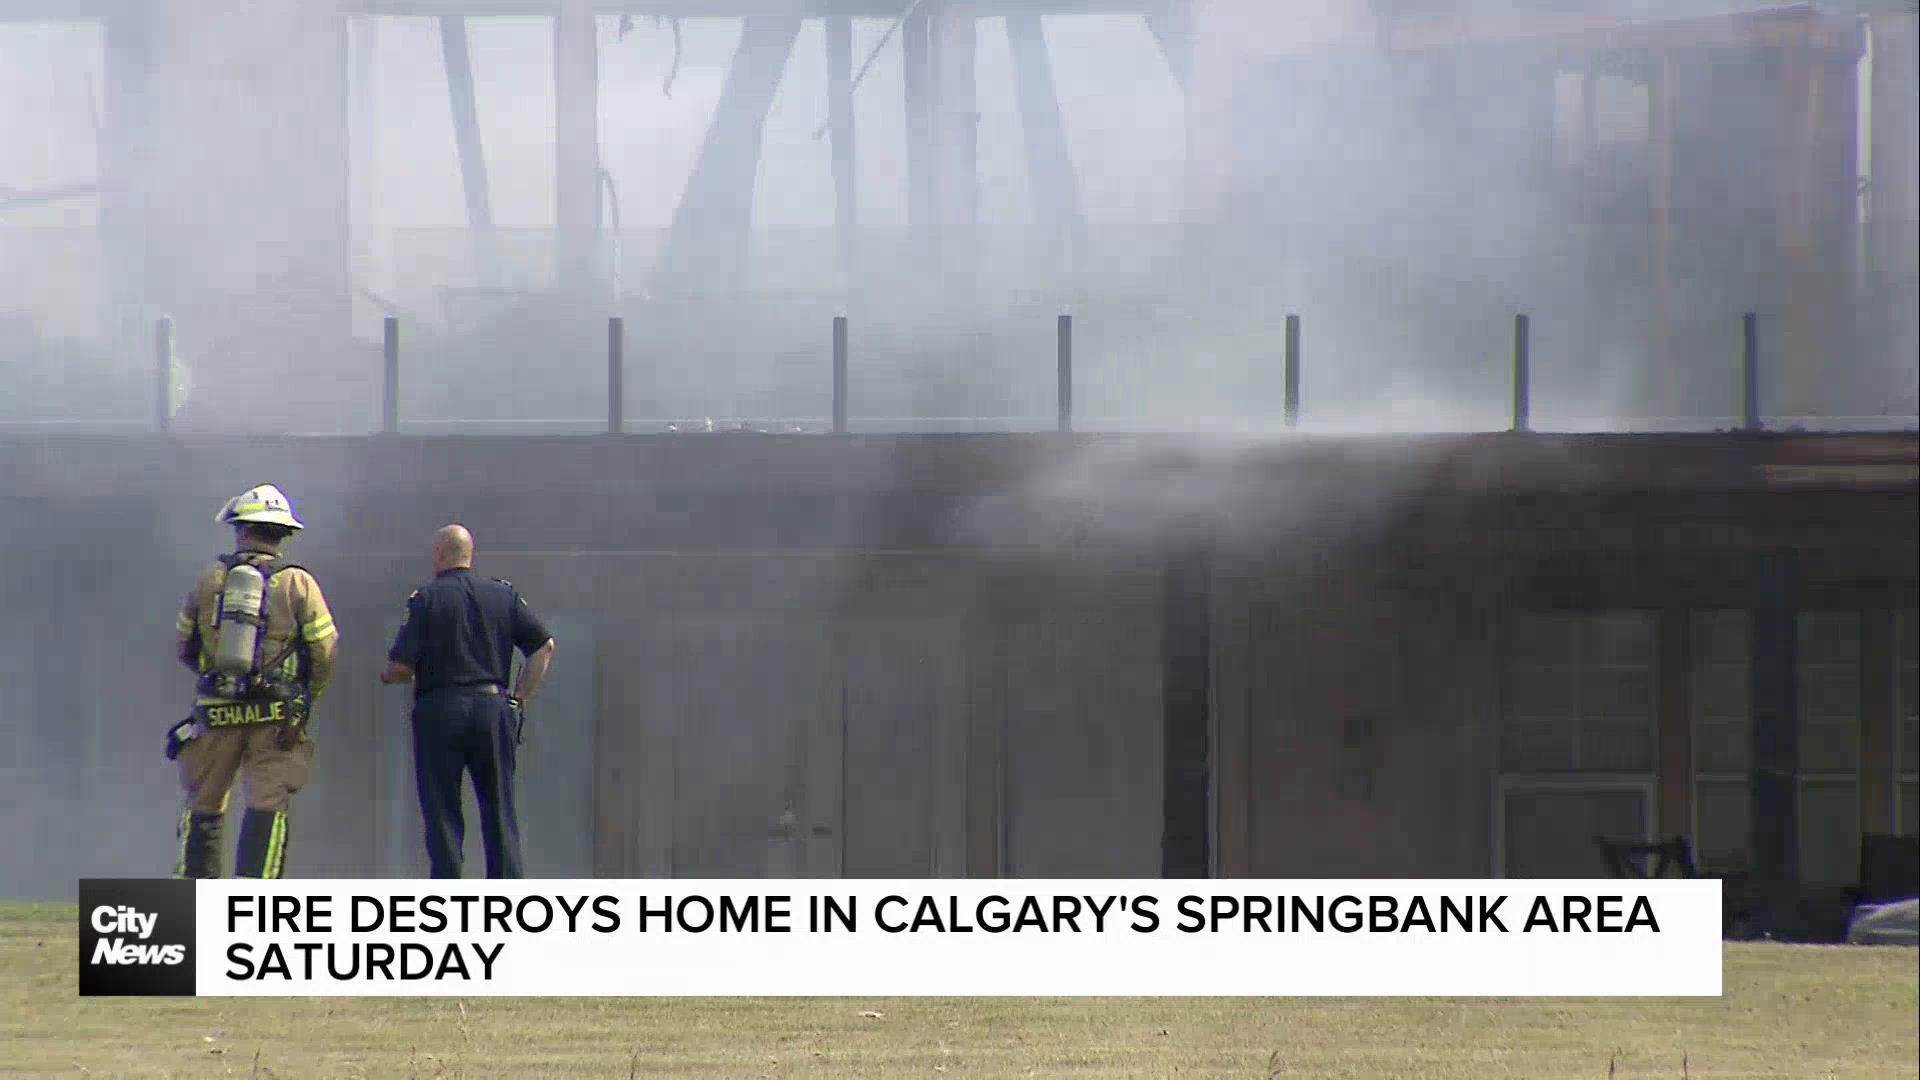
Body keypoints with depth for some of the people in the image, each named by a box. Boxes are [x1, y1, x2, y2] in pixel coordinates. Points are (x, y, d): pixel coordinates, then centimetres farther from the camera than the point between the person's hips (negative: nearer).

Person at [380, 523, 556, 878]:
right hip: (493, 708, 3)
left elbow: (401, 666, -9)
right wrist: (519, 699, 8)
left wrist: (388, 676, 14)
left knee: (442, 813, 2)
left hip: (439, 710, -3)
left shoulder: (426, 598, -4)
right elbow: (544, 646, 4)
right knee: (499, 809, 8)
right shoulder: (504, 594, 8)